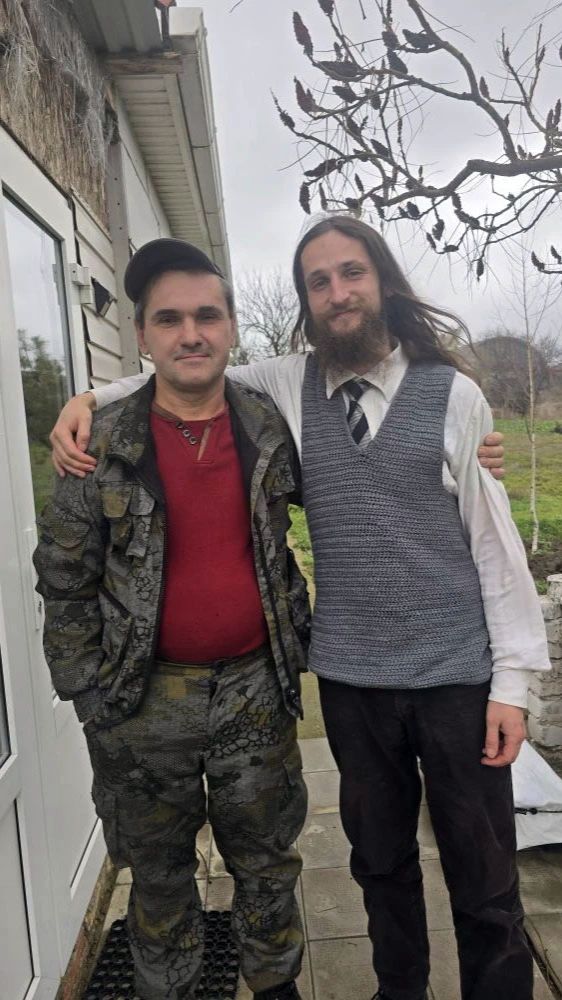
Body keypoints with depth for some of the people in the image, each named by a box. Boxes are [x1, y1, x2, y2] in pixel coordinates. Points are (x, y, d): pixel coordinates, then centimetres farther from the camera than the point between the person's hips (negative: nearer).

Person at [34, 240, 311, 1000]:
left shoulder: (271, 430, -3)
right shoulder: (103, 445, -8)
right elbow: (64, 580, -3)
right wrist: (89, 694, -3)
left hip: (256, 691, 2)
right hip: (146, 703, -1)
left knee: (267, 864, 20)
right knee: (161, 879, 19)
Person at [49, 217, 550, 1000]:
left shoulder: (451, 392, -5)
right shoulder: (287, 385, 1)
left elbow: (495, 539, -4)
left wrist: (512, 677, -5)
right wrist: (90, 398, -1)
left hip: (458, 673, -2)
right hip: (350, 676, 2)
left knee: (484, 876, 13)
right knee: (381, 861, 22)